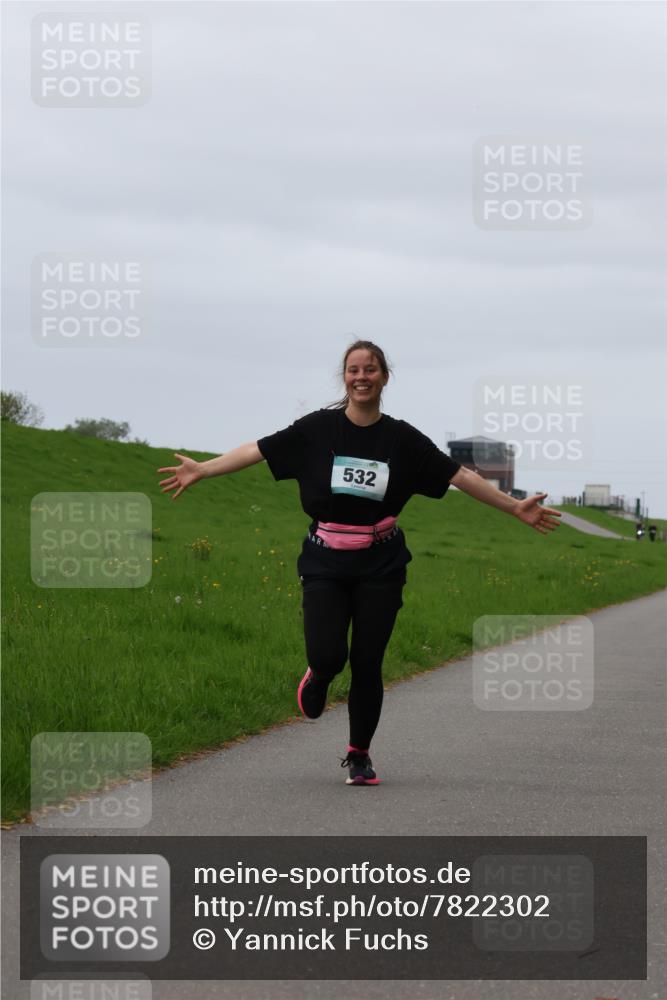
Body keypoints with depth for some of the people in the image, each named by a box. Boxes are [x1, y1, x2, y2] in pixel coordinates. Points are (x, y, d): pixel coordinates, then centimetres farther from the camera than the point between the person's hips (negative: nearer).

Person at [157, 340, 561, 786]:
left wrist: (515, 507, 3)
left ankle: (359, 755, 19)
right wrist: (202, 470, -5)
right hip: (325, 564, -1)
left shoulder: (402, 438, 0)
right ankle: (319, 676, 26)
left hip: (379, 566, 1)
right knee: (328, 655, -14)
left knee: (367, 663, 0)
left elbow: (459, 475, 4)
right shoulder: (319, 428, -2)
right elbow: (260, 450, -1)